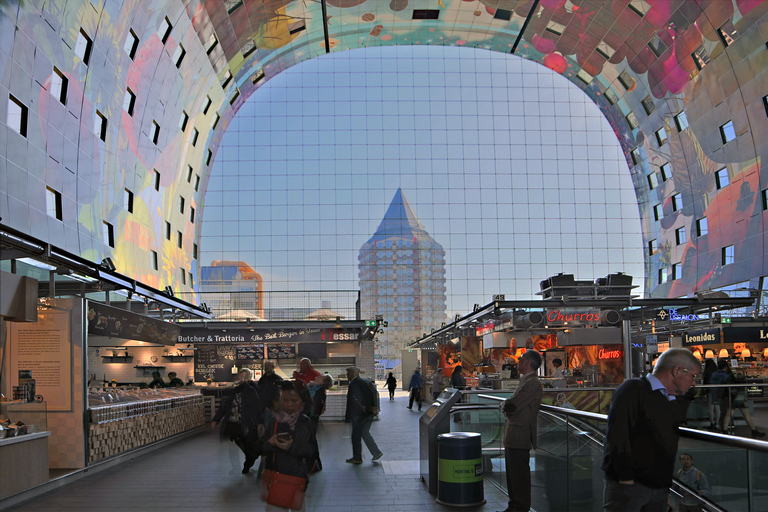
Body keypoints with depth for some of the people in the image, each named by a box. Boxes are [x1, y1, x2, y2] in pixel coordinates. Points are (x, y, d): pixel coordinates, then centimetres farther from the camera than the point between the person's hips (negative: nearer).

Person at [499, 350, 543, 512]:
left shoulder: (533, 383, -16)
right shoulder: (525, 381, 17)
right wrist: (507, 406, 2)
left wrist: (505, 406, -1)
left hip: (519, 437, -10)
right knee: (513, 474, 16)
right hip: (512, 437, 10)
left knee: (519, 476, -4)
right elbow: (509, 406, 22)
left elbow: (511, 406, -21)